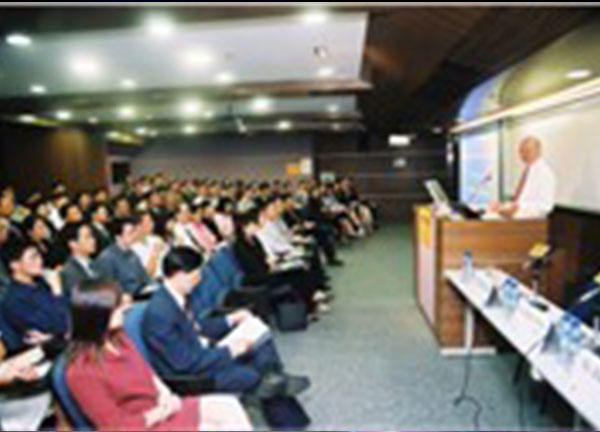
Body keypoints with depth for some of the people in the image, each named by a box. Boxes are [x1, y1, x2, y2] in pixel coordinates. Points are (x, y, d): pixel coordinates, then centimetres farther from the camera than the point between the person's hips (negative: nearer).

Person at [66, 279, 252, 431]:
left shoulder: (118, 339, 2)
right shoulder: (81, 372, -21)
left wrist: (167, 396, -5)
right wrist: (157, 414, -16)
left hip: (161, 408, 8)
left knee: (229, 405, -2)